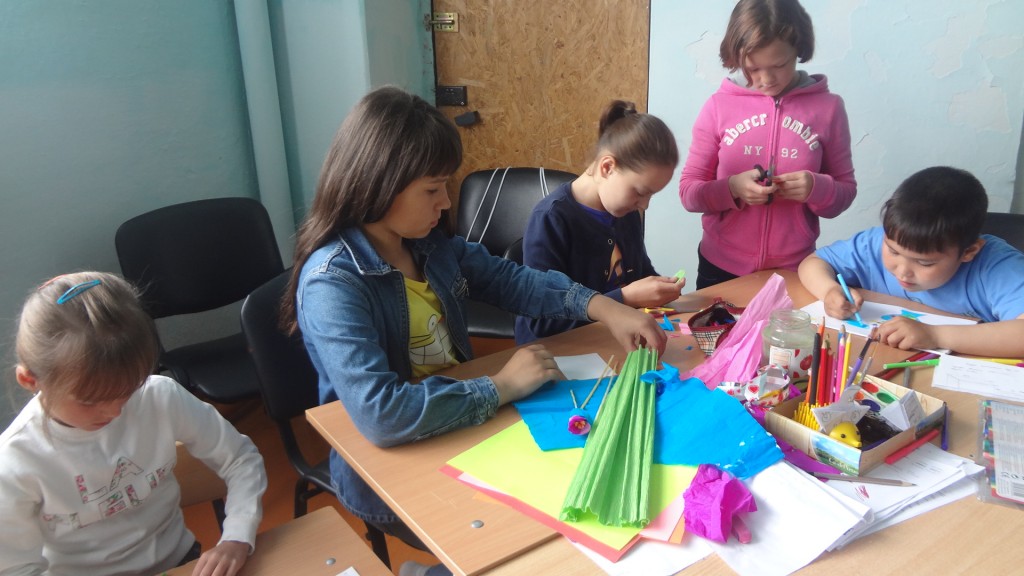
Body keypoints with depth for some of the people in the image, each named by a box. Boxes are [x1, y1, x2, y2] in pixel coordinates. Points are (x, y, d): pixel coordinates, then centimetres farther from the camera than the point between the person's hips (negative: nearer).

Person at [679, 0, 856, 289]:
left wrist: (818, 189, -19)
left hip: (794, 271, 0)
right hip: (720, 268, 0)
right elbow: (689, 191, -3)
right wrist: (732, 188, -22)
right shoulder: (718, 106, -5)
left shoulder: (828, 107, -4)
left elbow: (845, 192, 2)